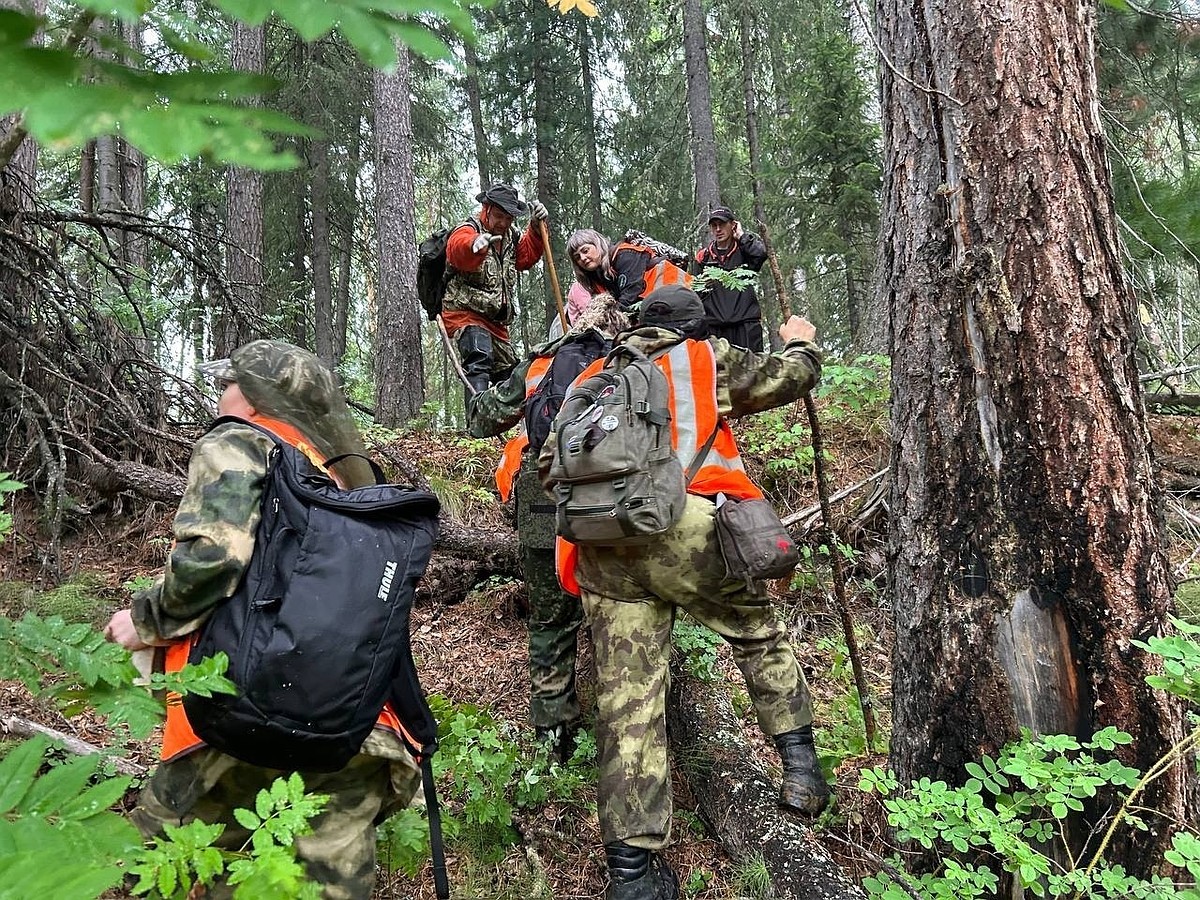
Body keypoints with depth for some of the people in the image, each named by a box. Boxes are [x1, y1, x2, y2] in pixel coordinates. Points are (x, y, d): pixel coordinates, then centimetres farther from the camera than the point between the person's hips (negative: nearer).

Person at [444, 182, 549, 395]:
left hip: (497, 321, 9)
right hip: (465, 314, -8)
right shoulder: (468, 230, -10)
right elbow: (459, 246, -33)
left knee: (509, 373, 13)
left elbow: (526, 257, 26)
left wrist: (536, 227, 9)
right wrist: (475, 244, -59)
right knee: (480, 358, -32)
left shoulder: (510, 237, 15)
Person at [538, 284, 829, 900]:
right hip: (688, 532, -3)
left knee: (628, 704, 4)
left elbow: (550, 466, 22)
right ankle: (799, 763, 21)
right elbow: (792, 377, 23)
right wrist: (800, 343, 45)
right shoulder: (705, 359, 15)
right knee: (759, 635, 23)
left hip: (602, 554, 3)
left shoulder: (593, 378, 25)